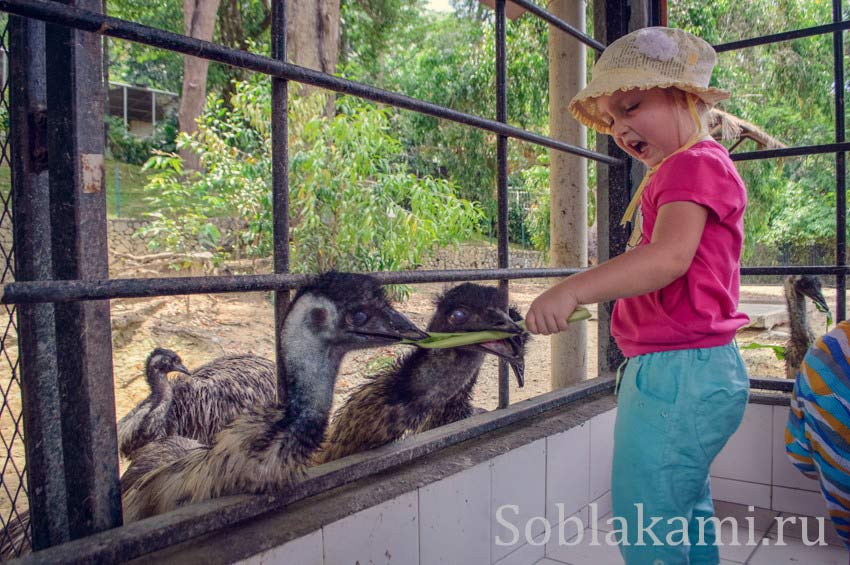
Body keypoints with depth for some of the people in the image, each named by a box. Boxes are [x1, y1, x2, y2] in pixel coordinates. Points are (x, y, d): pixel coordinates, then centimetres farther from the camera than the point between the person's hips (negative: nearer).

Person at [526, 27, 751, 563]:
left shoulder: (695, 163, -12)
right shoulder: (682, 173, 20)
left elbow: (669, 256, -29)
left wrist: (574, 289, -37)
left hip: (676, 374, -11)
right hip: (689, 372, 11)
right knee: (688, 518, 24)